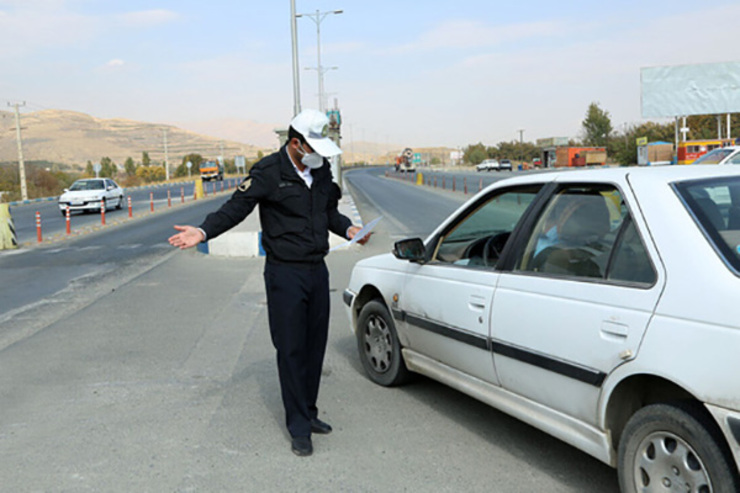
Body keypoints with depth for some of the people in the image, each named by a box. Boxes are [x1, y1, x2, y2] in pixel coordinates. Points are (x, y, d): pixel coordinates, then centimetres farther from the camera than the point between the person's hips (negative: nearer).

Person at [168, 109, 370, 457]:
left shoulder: (321, 170, 9)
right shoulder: (268, 173, -11)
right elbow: (235, 208, -15)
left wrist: (348, 228, 6)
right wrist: (204, 231, -29)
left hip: (317, 271, 6)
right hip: (285, 274, -6)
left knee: (315, 346, 13)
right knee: (291, 350, -2)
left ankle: (308, 413, 28)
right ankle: (299, 427, 10)